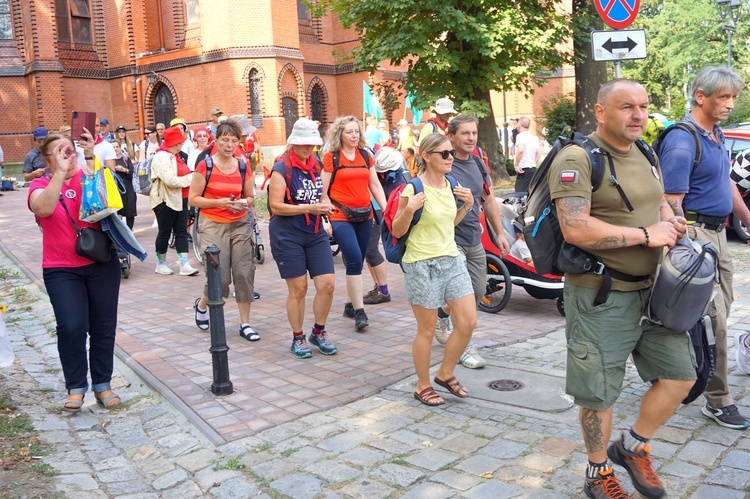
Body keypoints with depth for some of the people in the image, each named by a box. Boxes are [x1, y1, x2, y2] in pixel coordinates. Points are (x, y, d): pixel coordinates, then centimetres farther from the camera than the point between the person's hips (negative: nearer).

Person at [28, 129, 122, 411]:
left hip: (102, 263, 1)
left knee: (104, 326, 7)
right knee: (71, 327, -12)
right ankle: (76, 387, 7)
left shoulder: (89, 177, 2)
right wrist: (60, 171, -24)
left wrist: (91, 158, -20)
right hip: (61, 270, -1)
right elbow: (44, 208, -22)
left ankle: (102, 383, 22)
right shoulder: (40, 185, 0)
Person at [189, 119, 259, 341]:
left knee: (244, 273, -1)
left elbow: (250, 197, 15)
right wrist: (219, 202, -17)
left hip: (241, 224, 3)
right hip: (213, 225, -3)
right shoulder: (205, 166, -6)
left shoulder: (243, 167, 4)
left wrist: (244, 203, -8)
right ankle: (201, 304, 28)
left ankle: (245, 324, 12)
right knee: (220, 277, -6)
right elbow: (193, 199, -5)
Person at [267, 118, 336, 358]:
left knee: (327, 284, 0)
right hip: (288, 237, -5)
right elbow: (276, 205, -15)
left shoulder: (315, 165, 9)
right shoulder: (282, 168, -10)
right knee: (298, 289, 2)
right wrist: (308, 208, -22)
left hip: (315, 234, 6)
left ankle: (319, 332, 21)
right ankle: (298, 338, 20)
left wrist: (325, 206, 2)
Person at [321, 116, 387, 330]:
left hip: (364, 215, 5)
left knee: (357, 261, 10)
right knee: (355, 260, -14)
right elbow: (323, 193, -4)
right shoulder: (331, 157, -3)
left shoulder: (365, 156, 11)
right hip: (341, 216, -5)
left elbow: (375, 186, 13)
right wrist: (327, 219, -11)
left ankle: (349, 305, 24)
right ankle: (359, 311, -9)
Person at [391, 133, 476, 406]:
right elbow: (397, 231, -9)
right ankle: (423, 386, 22)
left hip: (452, 260, 7)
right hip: (422, 265, -7)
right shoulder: (413, 189, -13)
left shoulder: (450, 185, 6)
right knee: (427, 330, 4)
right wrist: (408, 210, -26)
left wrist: (467, 205, 4)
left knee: (468, 322, 5)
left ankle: (445, 373, 26)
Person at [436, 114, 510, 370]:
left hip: (474, 240, 8)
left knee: (479, 292, 14)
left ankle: (441, 317, 38)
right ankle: (465, 347, 10)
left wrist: (500, 233, 16)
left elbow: (489, 200, 16)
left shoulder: (478, 163, 9)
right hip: (450, 241, -7)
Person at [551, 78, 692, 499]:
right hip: (601, 295, -8)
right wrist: (645, 235, -21)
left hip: (653, 289, 8)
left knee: (680, 375, 12)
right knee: (599, 392, 7)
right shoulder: (578, 158, -16)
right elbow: (576, 229, -27)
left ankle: (632, 446, 34)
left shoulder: (645, 155, 12)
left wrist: (672, 222, 2)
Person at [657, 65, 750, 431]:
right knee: (713, 317, -7)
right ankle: (718, 401, 3)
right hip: (695, 233, -10)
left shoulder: (716, 136, 13)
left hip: (717, 232, 10)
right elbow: (671, 203, -22)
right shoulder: (682, 142, -17)